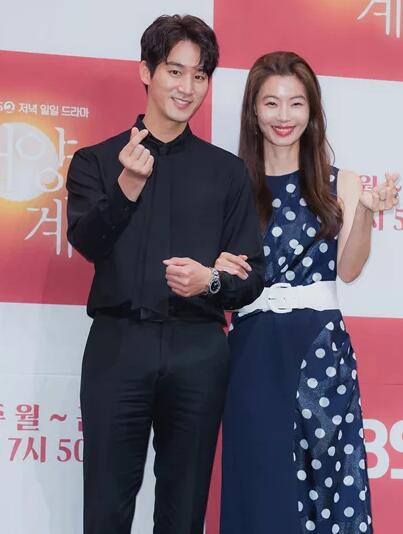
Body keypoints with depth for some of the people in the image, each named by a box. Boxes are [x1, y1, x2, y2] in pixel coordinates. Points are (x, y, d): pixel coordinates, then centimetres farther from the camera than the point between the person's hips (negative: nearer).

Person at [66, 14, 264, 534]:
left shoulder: (227, 172, 10)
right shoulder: (95, 160, 7)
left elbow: (252, 277, 7)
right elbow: (86, 242, -9)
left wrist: (211, 280, -14)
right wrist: (127, 185, -24)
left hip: (199, 351, 1)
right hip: (117, 345, -1)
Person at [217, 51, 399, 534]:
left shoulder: (338, 185, 7)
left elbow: (347, 269, -4)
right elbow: (219, 268, 8)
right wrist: (217, 269, -14)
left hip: (320, 346, 0)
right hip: (253, 349, 0)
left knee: (323, 474, -2)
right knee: (257, 480, 2)